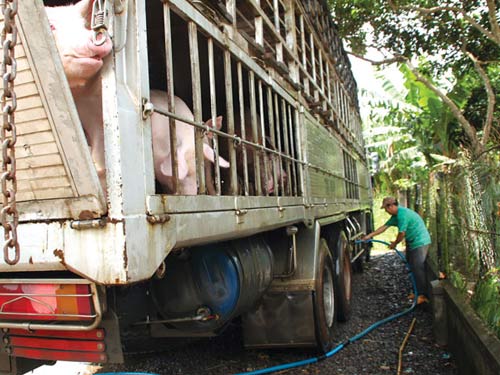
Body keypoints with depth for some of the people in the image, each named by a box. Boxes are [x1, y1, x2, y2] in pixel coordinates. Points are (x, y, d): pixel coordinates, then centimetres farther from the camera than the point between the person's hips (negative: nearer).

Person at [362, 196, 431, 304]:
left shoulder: (402, 214, -21)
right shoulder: (396, 215, 11)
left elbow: (402, 233, -19)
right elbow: (384, 226, 16)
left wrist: (394, 244, -1)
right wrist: (369, 236, 16)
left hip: (420, 243, -10)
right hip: (412, 243, 10)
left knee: (418, 269, -9)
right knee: (413, 268, 13)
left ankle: (423, 295, -4)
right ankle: (418, 292, 21)